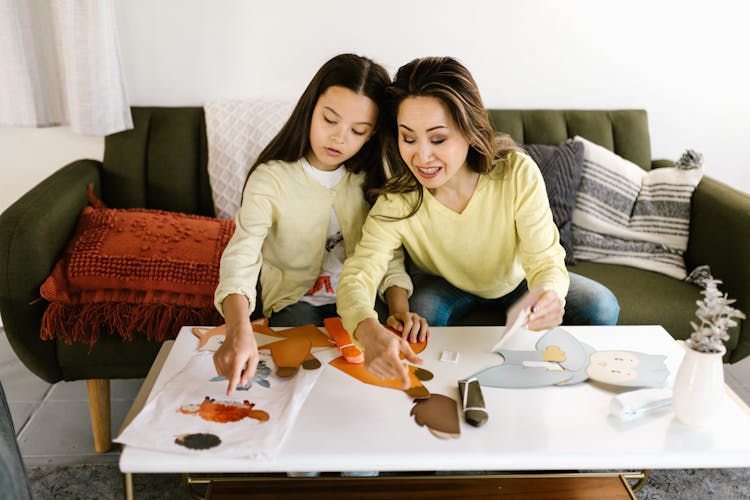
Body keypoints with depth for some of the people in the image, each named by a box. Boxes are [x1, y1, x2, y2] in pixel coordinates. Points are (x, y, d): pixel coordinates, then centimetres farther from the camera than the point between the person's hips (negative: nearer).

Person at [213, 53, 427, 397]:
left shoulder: (370, 178, -1)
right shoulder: (270, 180, -15)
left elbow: (388, 253, -2)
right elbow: (241, 257, -29)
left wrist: (399, 310, -22)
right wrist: (239, 329, -48)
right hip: (295, 302, -2)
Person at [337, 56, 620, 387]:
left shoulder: (517, 174, -32)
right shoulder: (396, 202, -31)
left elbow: (545, 260, -32)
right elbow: (357, 275, -42)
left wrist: (548, 295, -60)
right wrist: (370, 332, -67)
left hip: (516, 282, 1)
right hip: (446, 286, -1)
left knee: (601, 306, -18)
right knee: (421, 310, -34)